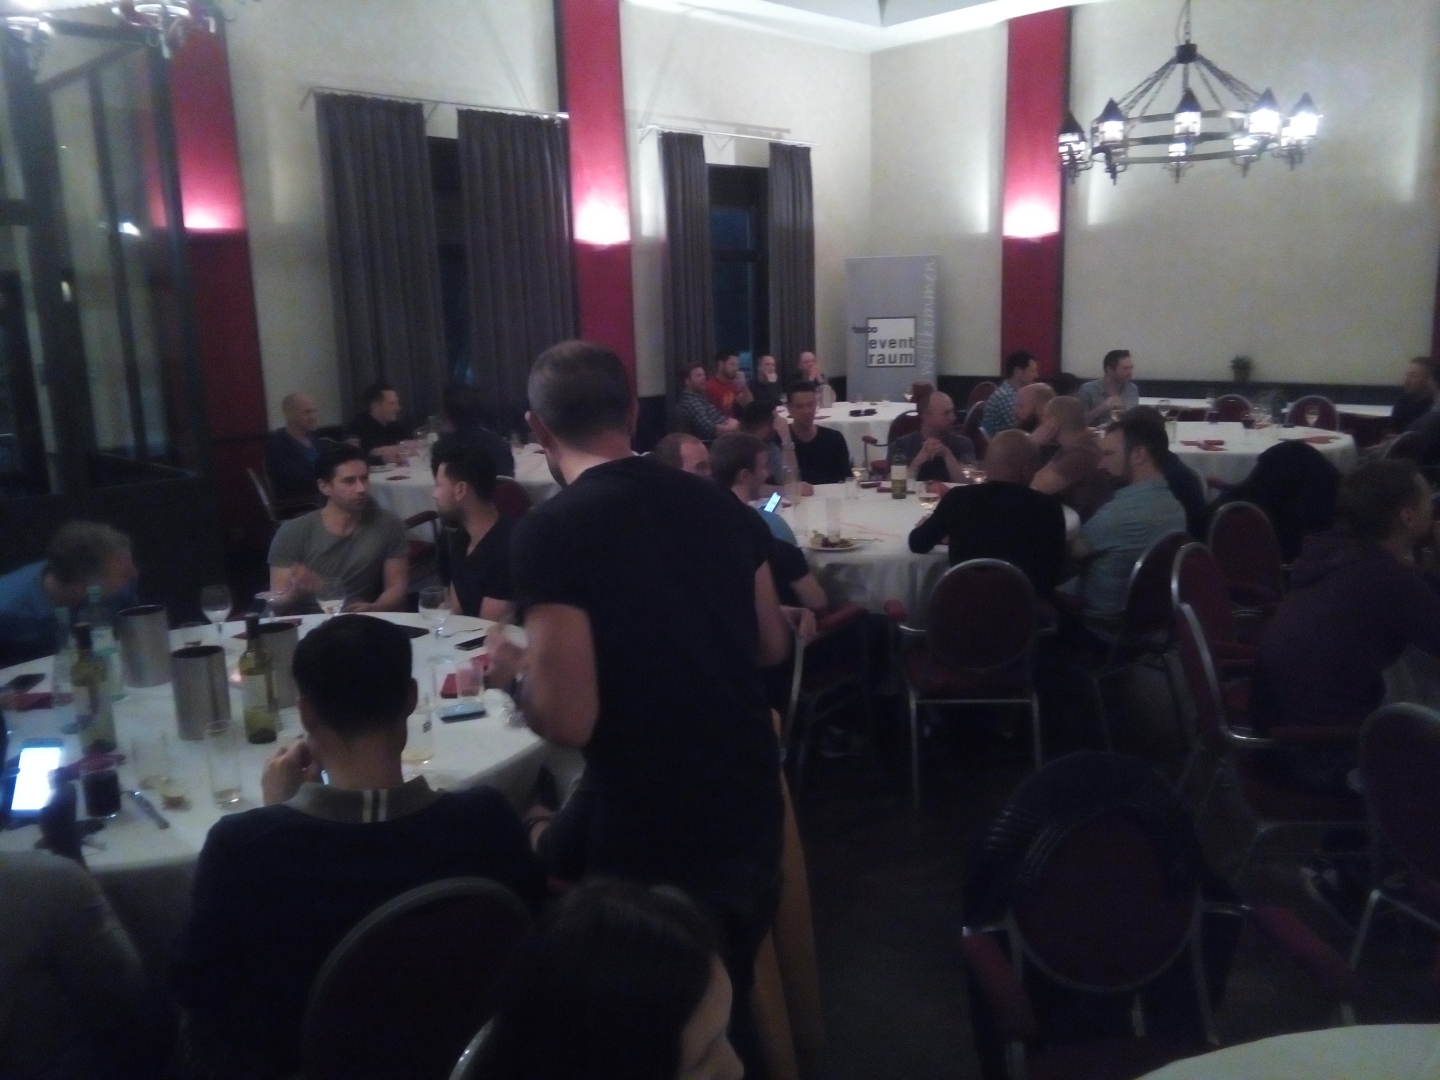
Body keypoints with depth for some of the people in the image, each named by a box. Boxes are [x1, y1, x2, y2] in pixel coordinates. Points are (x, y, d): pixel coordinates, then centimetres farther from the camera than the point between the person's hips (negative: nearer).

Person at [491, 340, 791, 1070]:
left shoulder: (550, 531, -21)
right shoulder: (717, 503, -1)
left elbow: (568, 720, -24)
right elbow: (772, 646, 10)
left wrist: (513, 671, -3)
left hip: (653, 836, -6)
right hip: (750, 808, 6)